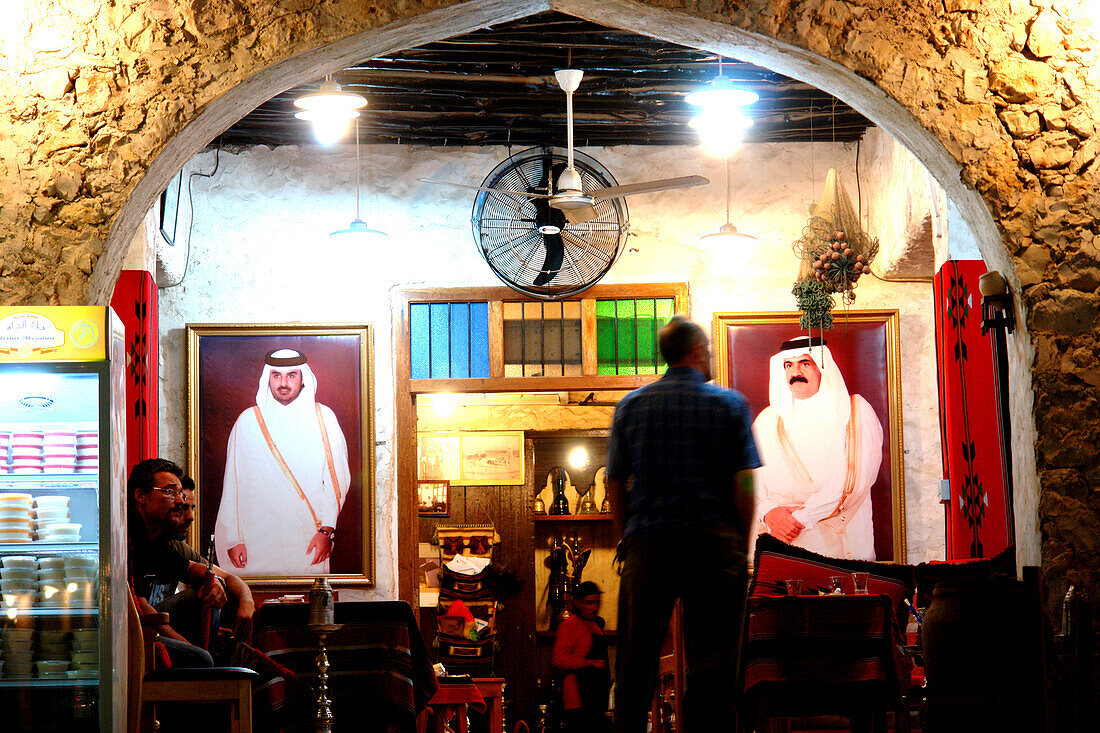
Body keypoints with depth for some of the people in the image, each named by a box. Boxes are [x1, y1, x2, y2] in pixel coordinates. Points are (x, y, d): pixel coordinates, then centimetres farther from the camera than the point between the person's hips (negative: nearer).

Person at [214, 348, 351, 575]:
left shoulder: (323, 418, 6)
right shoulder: (248, 421, 6)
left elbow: (337, 479, 3)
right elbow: (233, 485, 7)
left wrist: (326, 530, -7)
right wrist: (233, 539, 1)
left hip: (309, 539, 0)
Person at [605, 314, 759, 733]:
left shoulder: (630, 406, 7)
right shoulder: (730, 405, 1)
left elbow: (615, 486, 6)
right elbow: (744, 486, -3)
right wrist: (740, 546, 5)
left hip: (647, 542, 2)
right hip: (713, 541, -2)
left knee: (636, 657, 9)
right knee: (709, 661, 0)